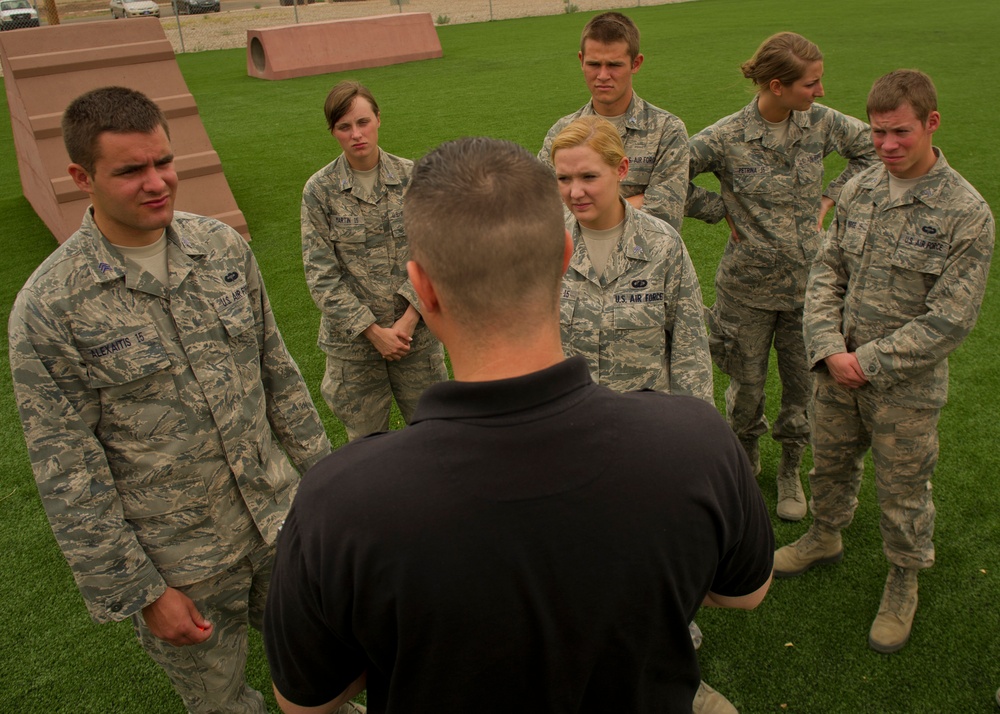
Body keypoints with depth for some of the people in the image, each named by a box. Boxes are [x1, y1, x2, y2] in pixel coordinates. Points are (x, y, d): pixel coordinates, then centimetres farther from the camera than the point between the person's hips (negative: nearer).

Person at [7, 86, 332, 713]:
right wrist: (139, 592, -11)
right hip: (177, 563, -4)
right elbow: (67, 473, -14)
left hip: (281, 519, 4)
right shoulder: (49, 307, -18)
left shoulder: (225, 247, -4)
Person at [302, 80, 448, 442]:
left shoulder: (411, 177, -3)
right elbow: (321, 274, -8)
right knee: (366, 437, 13)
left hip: (416, 331, 1)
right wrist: (373, 331, -13)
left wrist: (408, 320, -13)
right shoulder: (319, 190, -6)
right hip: (352, 337, -1)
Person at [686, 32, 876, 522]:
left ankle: (789, 472, 35)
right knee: (747, 387, 12)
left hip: (808, 282, 3)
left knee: (803, 385, 11)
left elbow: (871, 148, 13)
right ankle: (747, 459, 42)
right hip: (749, 285, -3)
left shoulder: (820, 122, -3)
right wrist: (722, 211, -7)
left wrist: (830, 198, 4)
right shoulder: (726, 138, -15)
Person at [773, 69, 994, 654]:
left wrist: (868, 362, -18)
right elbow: (827, 272, 2)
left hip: (906, 386, -4)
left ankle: (903, 583, 38)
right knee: (831, 463, 23)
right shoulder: (859, 191, -1)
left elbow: (951, 320, -18)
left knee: (903, 491, 13)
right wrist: (829, 349, -12)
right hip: (838, 370, 5)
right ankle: (826, 537, 51)